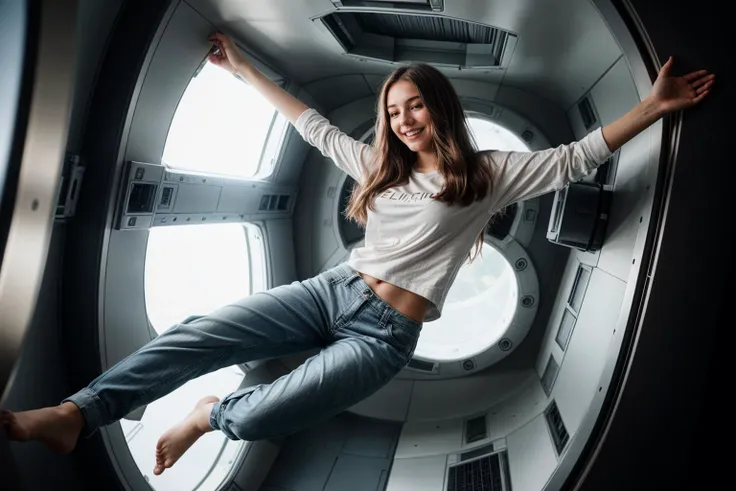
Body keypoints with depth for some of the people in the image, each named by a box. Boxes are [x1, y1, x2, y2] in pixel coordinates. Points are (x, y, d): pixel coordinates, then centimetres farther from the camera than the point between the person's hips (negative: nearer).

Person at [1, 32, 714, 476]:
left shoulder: (487, 174, 3)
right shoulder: (379, 166, 17)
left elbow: (576, 157, -1)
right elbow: (313, 126, 22)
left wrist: (654, 105, -8)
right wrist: (245, 72, 26)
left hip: (386, 331, -5)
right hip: (331, 290, 5)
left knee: (260, 416, -27)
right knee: (201, 333, -16)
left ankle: (211, 416, 5)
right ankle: (75, 414, -13)